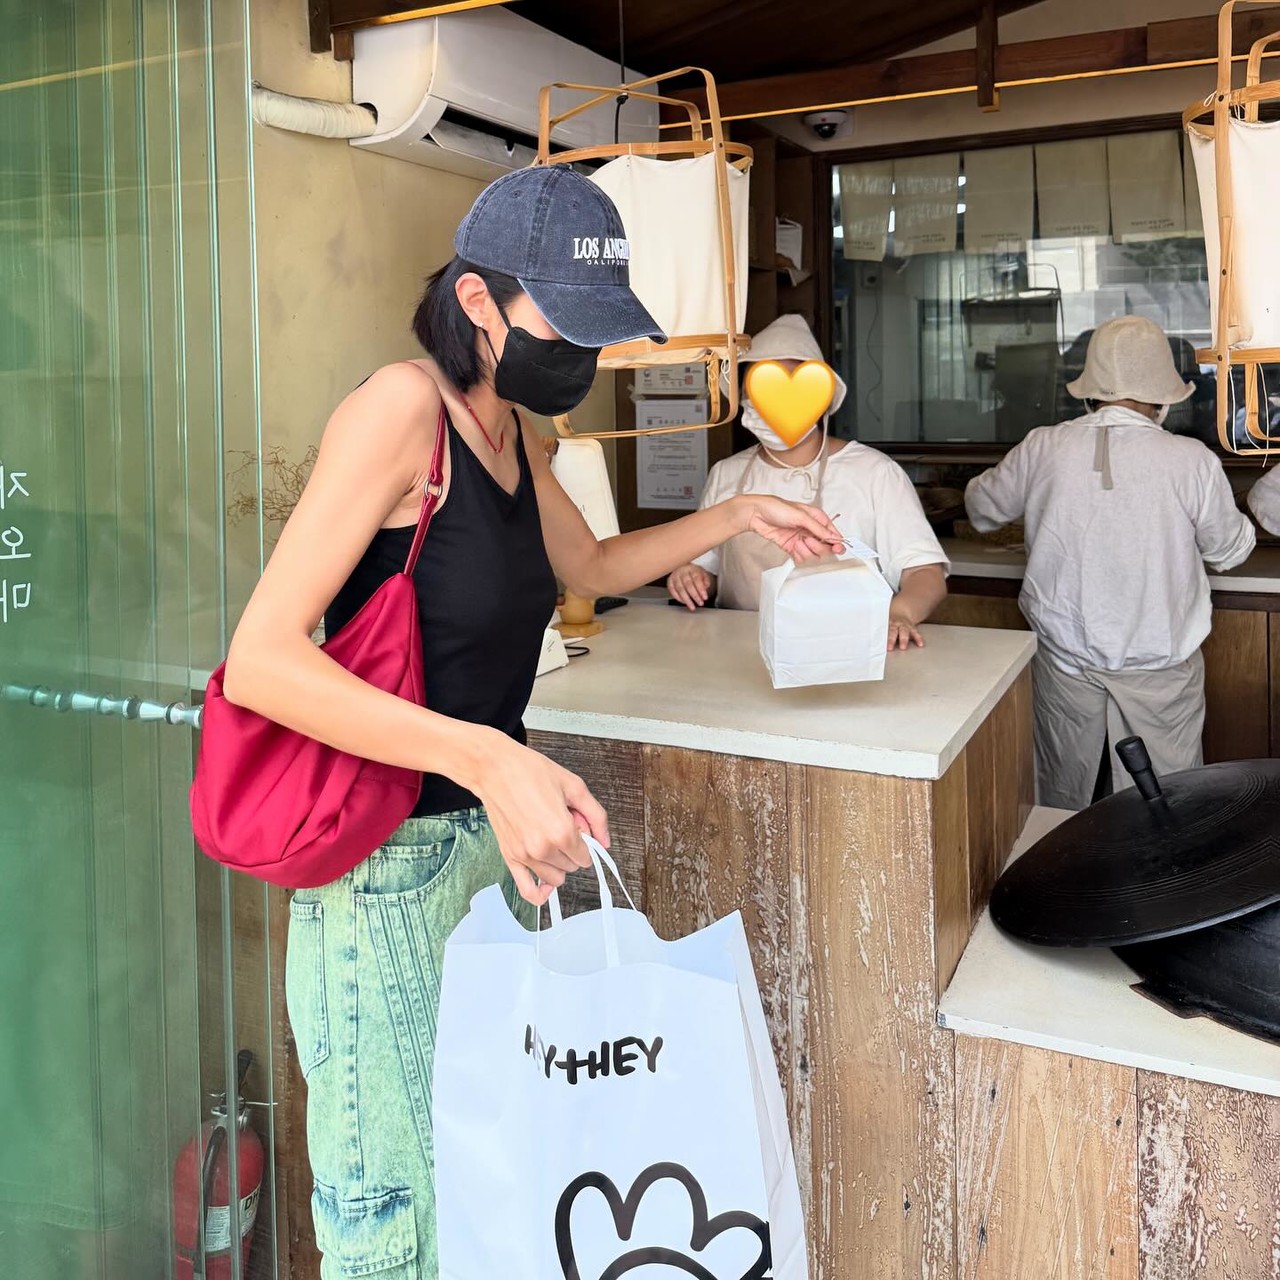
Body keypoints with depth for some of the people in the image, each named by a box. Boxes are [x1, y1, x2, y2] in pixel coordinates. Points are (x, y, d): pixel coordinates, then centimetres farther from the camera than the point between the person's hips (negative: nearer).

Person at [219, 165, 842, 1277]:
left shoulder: (514, 431, 10)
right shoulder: (402, 405, -17)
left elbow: (591, 567, 28)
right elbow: (259, 660, -25)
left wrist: (737, 516, 17)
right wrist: (490, 760, -34)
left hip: (493, 837, 8)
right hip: (386, 860, -8)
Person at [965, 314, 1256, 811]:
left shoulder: (1043, 449, -11)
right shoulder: (1192, 461, -15)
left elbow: (982, 508, 8)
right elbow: (1230, 550, 1)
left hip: (1065, 658, 2)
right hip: (1160, 664, -1)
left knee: (1058, 806, 17)